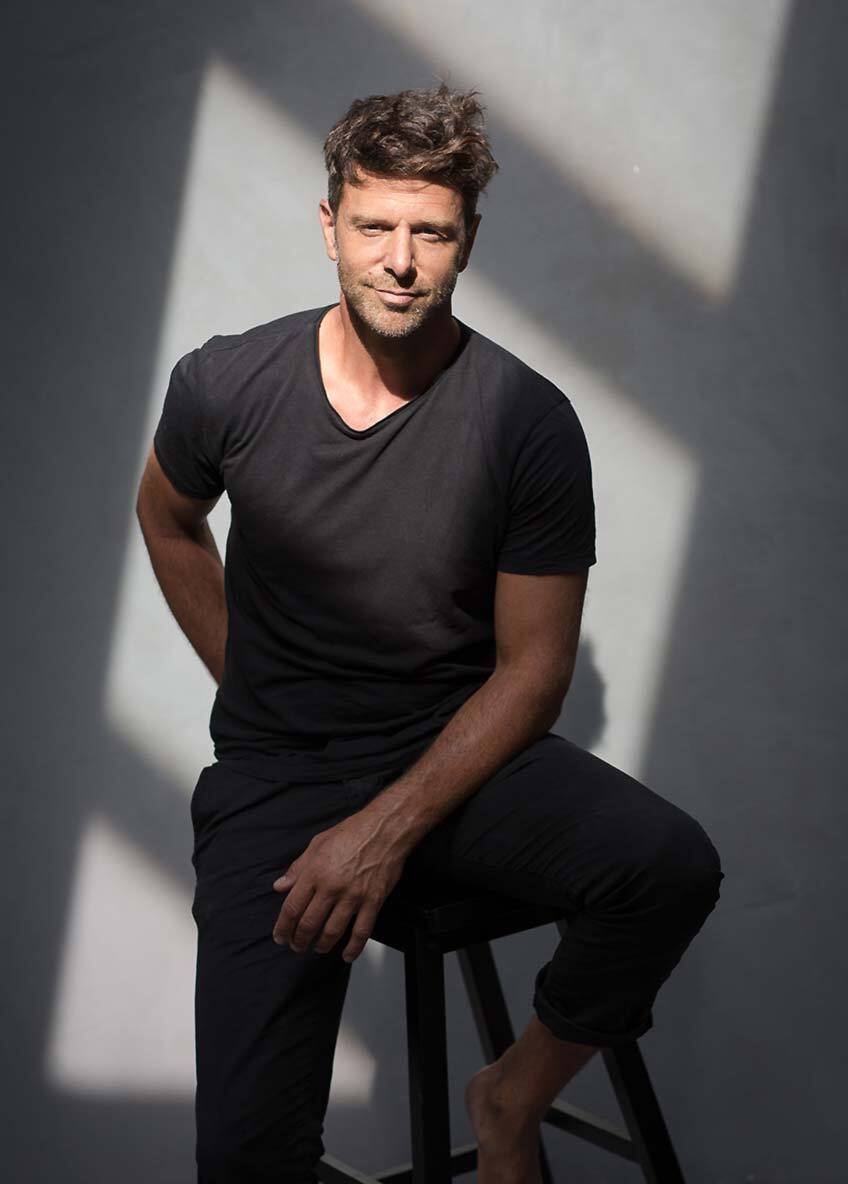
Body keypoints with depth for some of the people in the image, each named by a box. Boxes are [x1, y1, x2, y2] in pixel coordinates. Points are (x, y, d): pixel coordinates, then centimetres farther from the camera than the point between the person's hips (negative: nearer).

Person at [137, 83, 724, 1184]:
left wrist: (388, 827, -18)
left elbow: (531, 670, -8)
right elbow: (168, 521, 16)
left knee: (672, 865, -29)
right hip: (274, 768, 0)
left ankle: (513, 1096, -1)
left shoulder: (529, 421, -11)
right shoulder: (225, 383, -7)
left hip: (460, 746, 1)